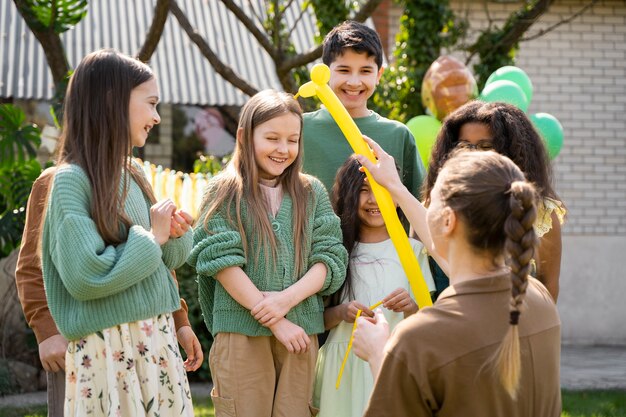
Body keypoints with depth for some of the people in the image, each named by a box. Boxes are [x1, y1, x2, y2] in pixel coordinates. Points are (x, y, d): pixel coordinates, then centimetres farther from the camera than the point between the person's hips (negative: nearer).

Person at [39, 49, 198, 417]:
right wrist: (152, 238, -11)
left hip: (157, 340, 7)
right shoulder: (72, 180, -13)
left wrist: (174, 234, -3)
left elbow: (170, 258, 19)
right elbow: (85, 276, -22)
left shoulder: (132, 175, 11)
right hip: (110, 349, -7)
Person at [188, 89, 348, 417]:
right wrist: (275, 321, -11)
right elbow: (223, 262, -7)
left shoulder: (312, 193, 11)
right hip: (241, 332, -3)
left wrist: (289, 298, -14)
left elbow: (329, 258, 4)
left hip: (301, 332, 3)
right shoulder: (224, 192, 2)